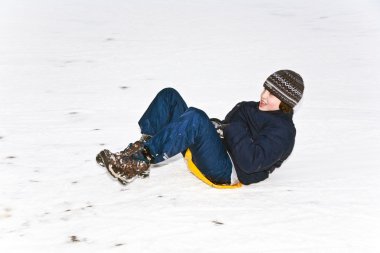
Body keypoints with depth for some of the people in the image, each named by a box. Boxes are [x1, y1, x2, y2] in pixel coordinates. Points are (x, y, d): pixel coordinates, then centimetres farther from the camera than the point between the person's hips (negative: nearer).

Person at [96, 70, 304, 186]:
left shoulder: (282, 131, -8)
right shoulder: (249, 108, 21)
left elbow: (251, 162, -22)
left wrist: (233, 130, -18)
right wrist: (216, 126, 6)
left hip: (226, 172, -9)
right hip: (212, 153, 10)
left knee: (194, 117, -36)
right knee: (169, 96, 4)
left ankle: (140, 162, -36)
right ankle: (142, 147, -13)